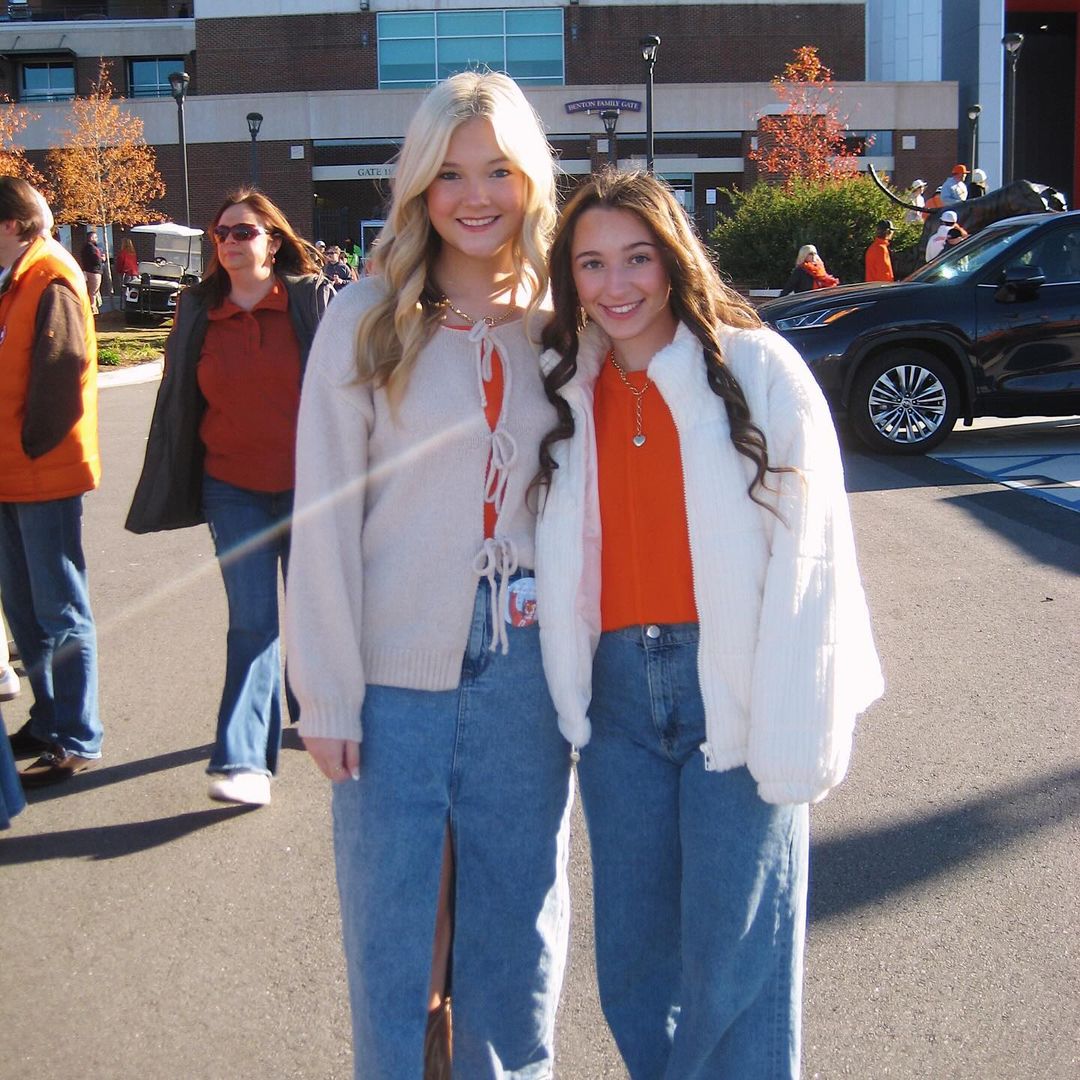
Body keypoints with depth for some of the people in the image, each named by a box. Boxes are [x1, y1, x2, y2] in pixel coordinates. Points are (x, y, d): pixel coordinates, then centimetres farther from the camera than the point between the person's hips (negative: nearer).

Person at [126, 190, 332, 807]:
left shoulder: (315, 300, -4)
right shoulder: (199, 312, 5)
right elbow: (178, 405, 11)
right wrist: (171, 493, 10)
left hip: (307, 487, -1)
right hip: (234, 491, 1)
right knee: (253, 621, -5)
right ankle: (245, 761, -7)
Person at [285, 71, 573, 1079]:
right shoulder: (367, 318, -5)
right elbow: (324, 517, -5)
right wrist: (328, 691, -7)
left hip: (524, 671, 2)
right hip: (396, 677, -2)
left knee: (519, 919, 13)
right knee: (390, 929, 9)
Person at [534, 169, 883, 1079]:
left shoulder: (756, 369, -5)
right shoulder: (566, 389, 9)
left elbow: (808, 555, -9)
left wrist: (793, 737, -13)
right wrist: (569, 693, 4)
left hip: (732, 690, -4)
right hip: (616, 691, 5)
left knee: (733, 963, 1)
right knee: (633, 958, 14)